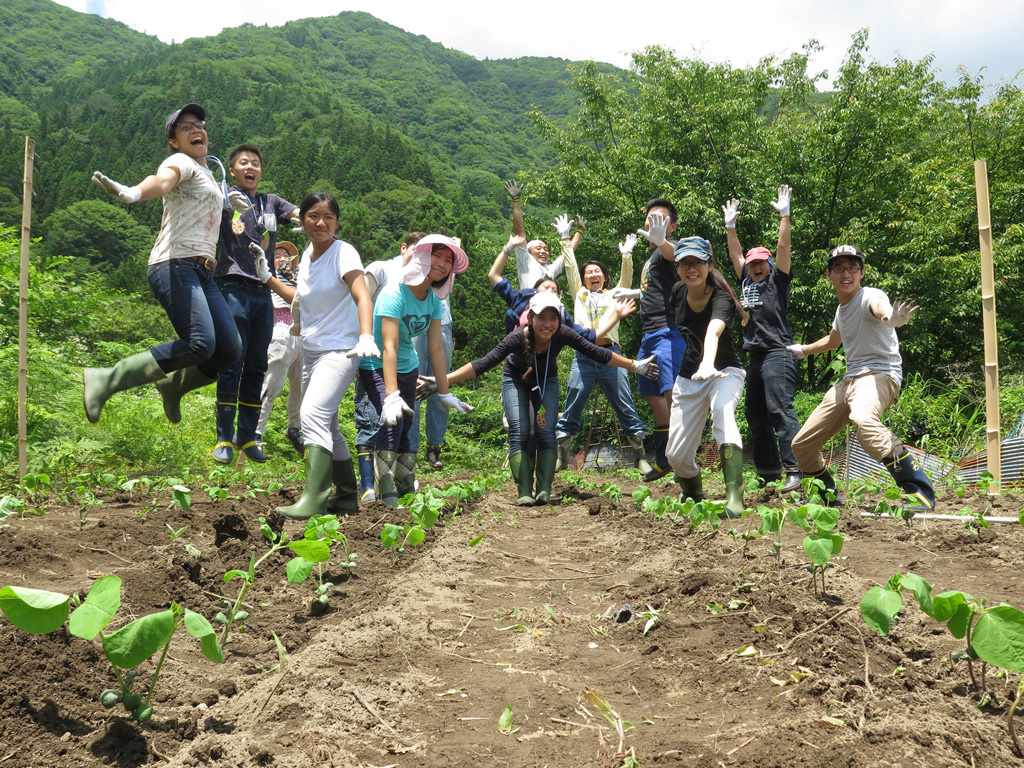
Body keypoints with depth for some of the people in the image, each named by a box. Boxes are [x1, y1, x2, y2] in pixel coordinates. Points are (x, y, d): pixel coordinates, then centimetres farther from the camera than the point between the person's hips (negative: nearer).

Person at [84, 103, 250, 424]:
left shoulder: (207, 174, 25)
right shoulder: (181, 162, -1)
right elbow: (163, 180, -27)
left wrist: (225, 200, 33)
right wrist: (132, 193, -49)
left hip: (203, 273, 8)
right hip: (175, 265, -8)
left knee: (230, 350, -3)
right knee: (200, 344, -27)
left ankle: (173, 386, 21)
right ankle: (105, 381, -21)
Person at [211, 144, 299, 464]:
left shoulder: (271, 202, 17)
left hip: (263, 293, 4)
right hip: (233, 288, -4)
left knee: (256, 366, 6)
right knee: (232, 363, -10)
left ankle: (247, 436, 15)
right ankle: (224, 439, -5)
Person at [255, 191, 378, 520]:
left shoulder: (343, 252, -12)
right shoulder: (307, 255, 10)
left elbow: (362, 297, -26)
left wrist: (366, 337, -42)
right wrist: (266, 277, 19)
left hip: (340, 351, -9)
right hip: (311, 353, 9)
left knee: (313, 414, -27)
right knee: (327, 426, 16)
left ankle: (314, 499, -32)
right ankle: (347, 496, 29)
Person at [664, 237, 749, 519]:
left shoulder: (721, 299, -24)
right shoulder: (678, 291, -8)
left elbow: (713, 332, -47)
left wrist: (708, 364, -65)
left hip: (724, 372, -5)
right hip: (688, 377, 5)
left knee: (722, 412, -39)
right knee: (676, 455, 2)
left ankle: (734, 497, -46)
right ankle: (693, 495, 35)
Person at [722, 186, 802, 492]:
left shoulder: (778, 280, 3)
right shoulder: (747, 282, 18)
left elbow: (784, 247, -5)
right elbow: (735, 253, 25)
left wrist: (785, 215, -7)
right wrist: (730, 225, 22)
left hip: (777, 354, -8)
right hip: (755, 356, 8)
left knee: (780, 412, -15)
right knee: (756, 415, 10)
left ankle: (794, 470, -17)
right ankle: (768, 470, 17)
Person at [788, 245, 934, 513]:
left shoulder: (870, 297, -10)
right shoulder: (841, 309, 15)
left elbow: (881, 308, -37)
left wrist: (893, 318, -60)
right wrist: (803, 350, 51)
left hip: (879, 374, -9)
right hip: (849, 380, 9)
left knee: (863, 419, -43)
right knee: (801, 445, 11)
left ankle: (919, 491, -41)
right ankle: (828, 495, 36)